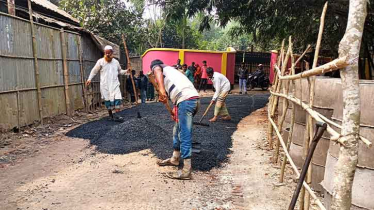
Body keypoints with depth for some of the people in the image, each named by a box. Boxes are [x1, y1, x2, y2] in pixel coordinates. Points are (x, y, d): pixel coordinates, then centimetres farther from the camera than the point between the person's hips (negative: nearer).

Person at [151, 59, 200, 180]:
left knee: (185, 136, -6)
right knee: (177, 131, 22)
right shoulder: (169, 71, 37)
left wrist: (161, 90, -24)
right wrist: (175, 109, 23)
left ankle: (186, 171, 0)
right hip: (193, 98, 9)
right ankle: (175, 159, 38)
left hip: (186, 100, -9)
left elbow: (157, 72, -12)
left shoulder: (156, 67, 15)